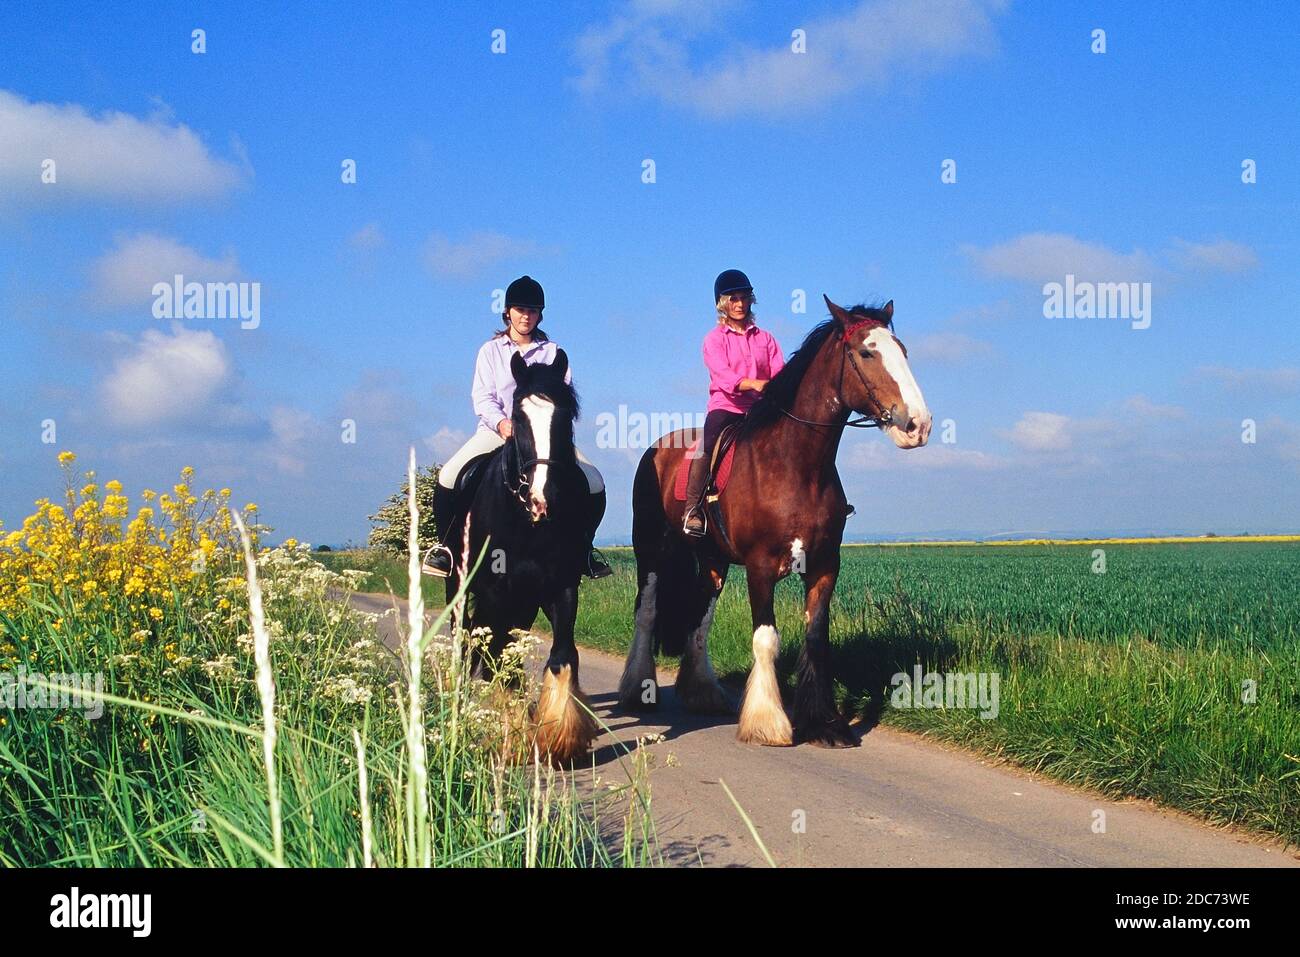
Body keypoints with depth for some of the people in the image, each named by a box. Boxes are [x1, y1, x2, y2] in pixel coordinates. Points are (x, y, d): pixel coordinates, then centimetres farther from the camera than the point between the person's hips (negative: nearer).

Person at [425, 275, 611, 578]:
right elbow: (482, 396, -1)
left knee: (595, 485, -17)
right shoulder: (491, 350, 9)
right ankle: (445, 545, -3)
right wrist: (502, 423, -21)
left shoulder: (552, 352, 12)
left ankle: (584, 549, 5)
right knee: (448, 478, -24)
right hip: (497, 429, -1)